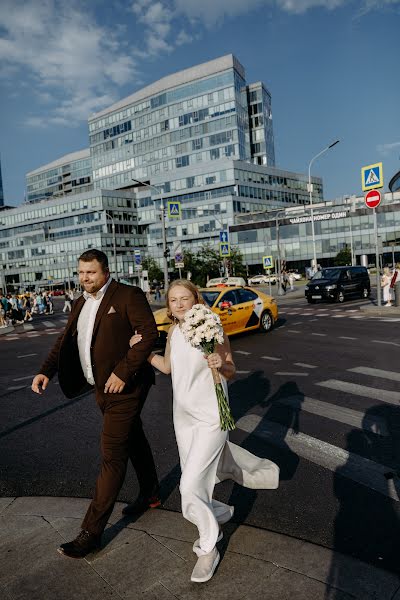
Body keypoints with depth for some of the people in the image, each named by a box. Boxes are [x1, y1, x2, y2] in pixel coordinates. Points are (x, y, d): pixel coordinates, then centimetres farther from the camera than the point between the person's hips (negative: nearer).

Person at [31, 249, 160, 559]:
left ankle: (92, 530, 14)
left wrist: (123, 373, -24)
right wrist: (47, 371, -5)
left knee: (112, 457, 0)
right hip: (102, 388, 8)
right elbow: (66, 340, 11)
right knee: (133, 440, 23)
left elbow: (149, 332, -21)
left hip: (124, 387, -8)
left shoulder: (128, 295, -13)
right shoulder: (81, 303, 10)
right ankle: (150, 495, 43)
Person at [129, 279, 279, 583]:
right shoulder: (174, 331, -1)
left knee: (192, 485, -7)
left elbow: (231, 372, -11)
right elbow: (167, 366, 14)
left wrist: (220, 365, -33)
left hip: (210, 417, -6)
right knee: (194, 476, 20)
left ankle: (209, 548, 21)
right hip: (183, 416, 6)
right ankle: (217, 515, 53)